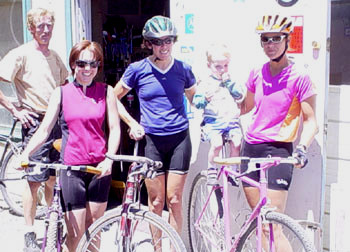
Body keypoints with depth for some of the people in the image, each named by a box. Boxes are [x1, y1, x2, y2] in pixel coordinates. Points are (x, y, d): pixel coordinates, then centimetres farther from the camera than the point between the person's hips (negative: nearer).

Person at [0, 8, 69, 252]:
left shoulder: (54, 56, 13)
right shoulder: (21, 54, -8)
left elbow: (65, 84, 28)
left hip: (57, 121, 6)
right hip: (35, 122, -6)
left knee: (55, 177, 14)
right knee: (35, 179, -3)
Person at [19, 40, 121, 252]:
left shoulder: (106, 92, 6)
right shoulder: (61, 93, 4)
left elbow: (114, 129, 1)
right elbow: (44, 130, 0)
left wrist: (109, 159, -13)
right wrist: (26, 153, -15)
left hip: (100, 167, 1)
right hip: (71, 168, -1)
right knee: (76, 234, -3)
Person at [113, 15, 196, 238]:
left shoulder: (183, 69, 4)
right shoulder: (138, 70, -1)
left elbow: (195, 100, 19)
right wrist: (132, 123, 0)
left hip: (179, 139, 1)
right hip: (151, 140, -1)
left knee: (174, 199, 4)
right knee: (156, 200, 5)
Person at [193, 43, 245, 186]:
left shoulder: (231, 81, 15)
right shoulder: (205, 83, 5)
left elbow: (240, 96, 1)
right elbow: (196, 102, -1)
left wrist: (229, 82, -5)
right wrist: (205, 99, -22)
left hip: (232, 120, 3)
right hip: (213, 121, -3)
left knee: (236, 143, -18)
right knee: (217, 144, -25)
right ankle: (212, 171, -5)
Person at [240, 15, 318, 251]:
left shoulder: (299, 76, -7)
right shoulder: (257, 74, 8)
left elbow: (311, 121, -6)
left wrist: (302, 147, -22)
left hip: (277, 151, -5)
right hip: (250, 148, 5)